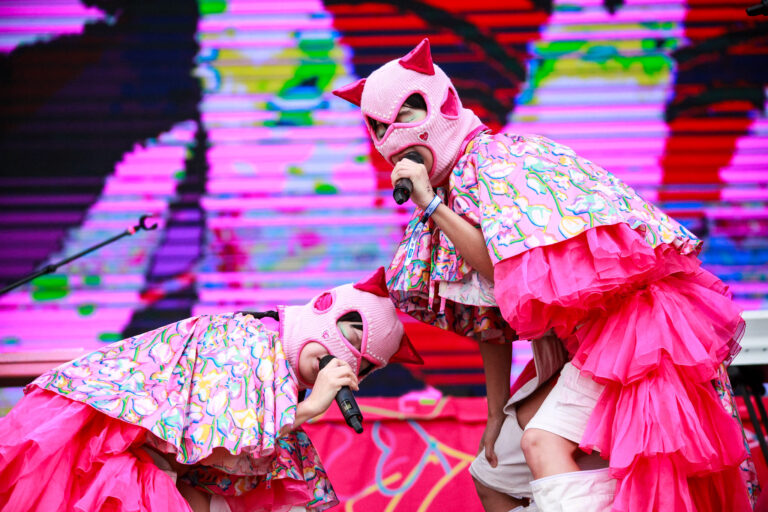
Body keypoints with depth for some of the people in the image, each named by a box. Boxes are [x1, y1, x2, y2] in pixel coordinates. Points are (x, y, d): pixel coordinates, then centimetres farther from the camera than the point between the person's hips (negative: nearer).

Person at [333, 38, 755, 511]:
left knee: (542, 442, -29)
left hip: (630, 311, -10)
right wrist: (497, 415, 14)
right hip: (576, 339, 10)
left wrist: (433, 207, -19)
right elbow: (488, 320, 15)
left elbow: (519, 276, -23)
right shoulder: (448, 193, 13)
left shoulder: (493, 157, -13)